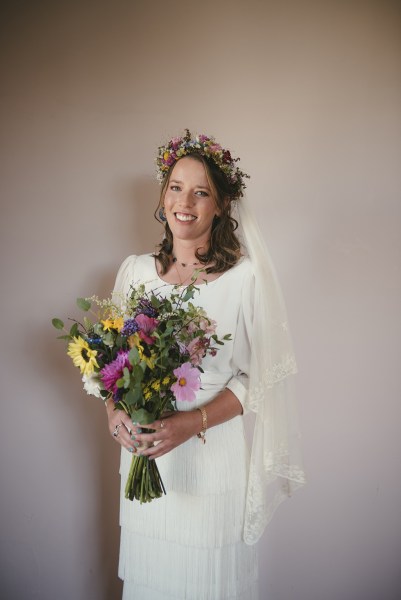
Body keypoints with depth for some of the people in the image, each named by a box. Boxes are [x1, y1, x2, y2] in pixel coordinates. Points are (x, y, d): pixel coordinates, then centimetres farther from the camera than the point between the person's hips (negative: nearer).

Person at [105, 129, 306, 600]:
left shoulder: (245, 276, -10)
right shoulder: (136, 270, 3)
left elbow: (256, 376, -8)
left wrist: (194, 422, -20)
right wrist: (115, 410, -9)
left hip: (213, 450, -3)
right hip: (143, 450, 4)